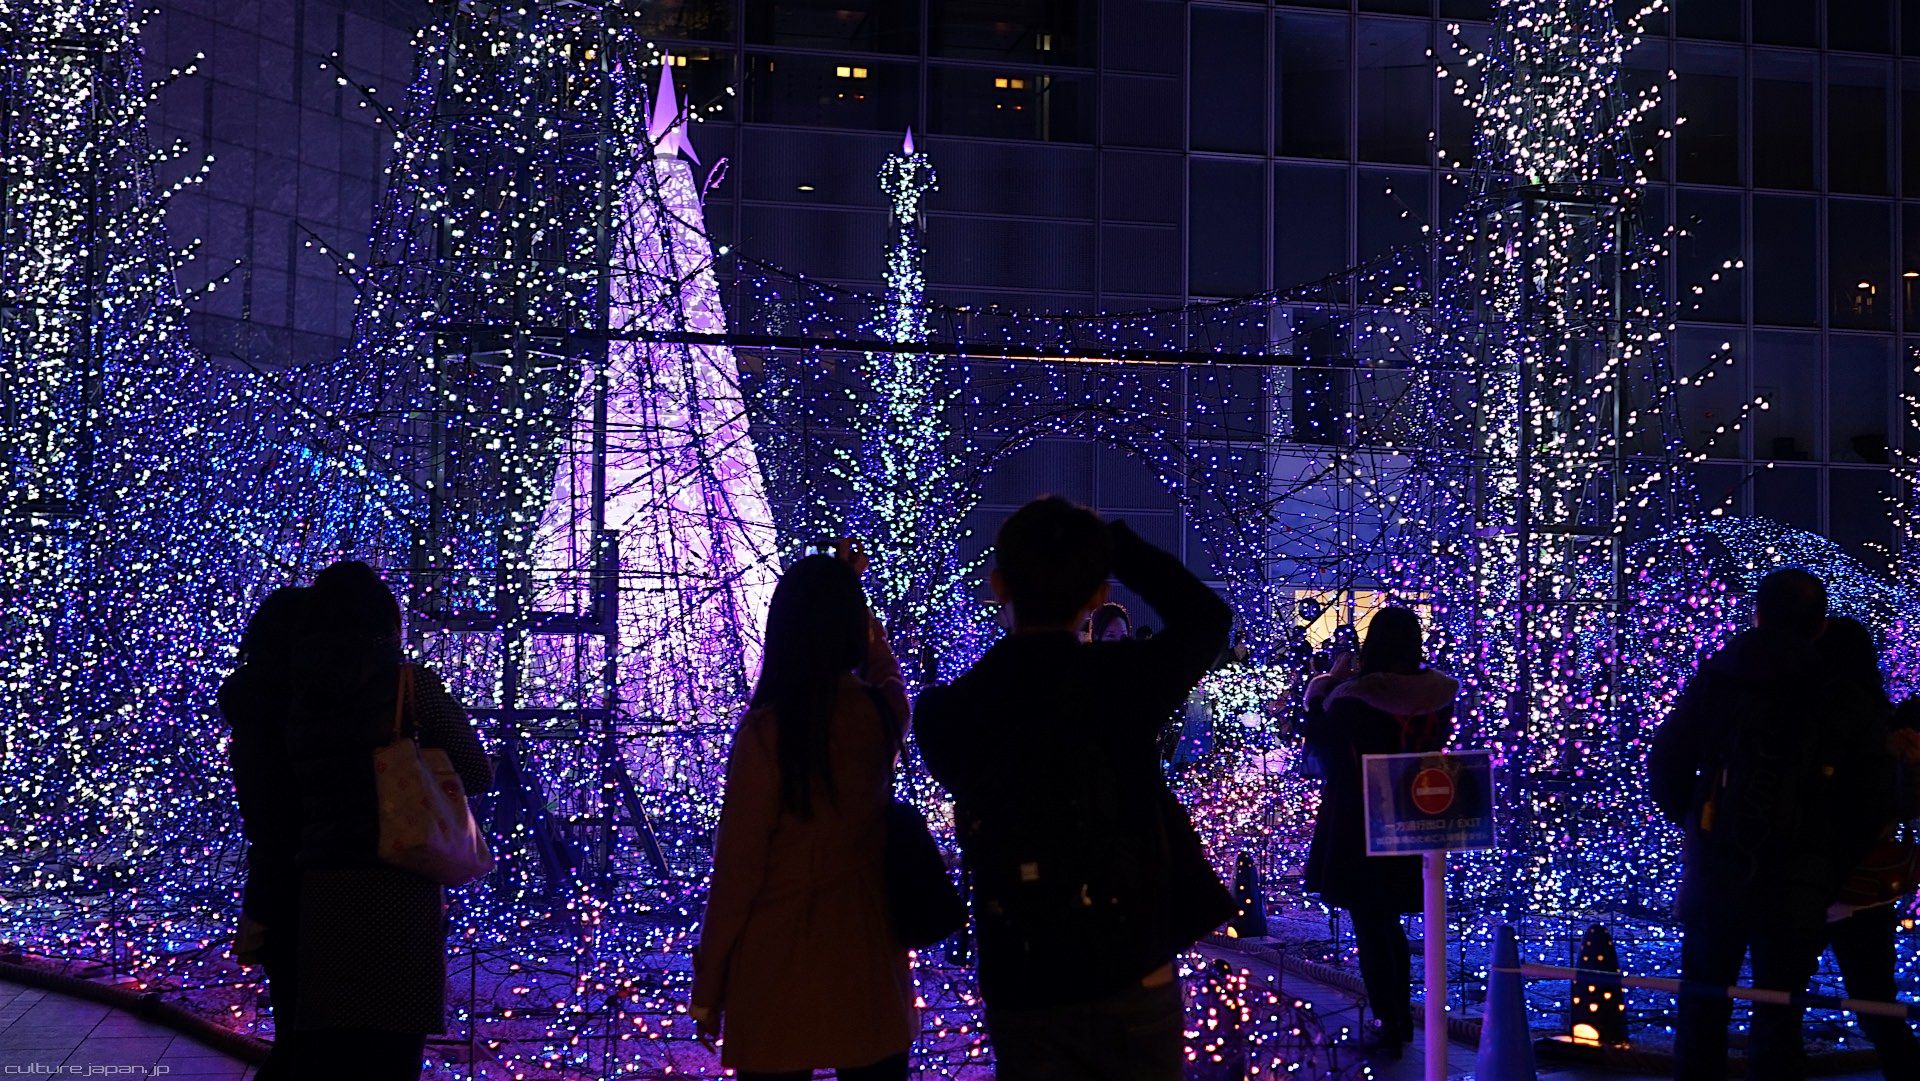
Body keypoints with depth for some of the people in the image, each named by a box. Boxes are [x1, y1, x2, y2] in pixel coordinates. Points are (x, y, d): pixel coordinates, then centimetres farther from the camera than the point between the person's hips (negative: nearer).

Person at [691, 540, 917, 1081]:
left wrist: (708, 989, -3)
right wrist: (847, 593, 35)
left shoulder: (766, 728, -15)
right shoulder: (883, 713, -3)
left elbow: (737, 866, -12)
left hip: (780, 964, -4)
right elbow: (884, 667, 24)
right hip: (869, 962, 4)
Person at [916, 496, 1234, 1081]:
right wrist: (1111, 538, 11)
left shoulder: (945, 712, -6)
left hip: (1018, 996, 2)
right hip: (1131, 989, -2)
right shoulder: (1123, 679, -12)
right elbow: (1207, 615, 8)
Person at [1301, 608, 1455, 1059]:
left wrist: (1328, 685, -1)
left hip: (1359, 827, -6)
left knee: (1368, 925, 6)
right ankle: (1402, 1017, 29)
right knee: (1389, 921, 22)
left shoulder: (1354, 696, -20)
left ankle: (1388, 1027, 9)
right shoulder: (1435, 694, -5)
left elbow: (1319, 743, -7)